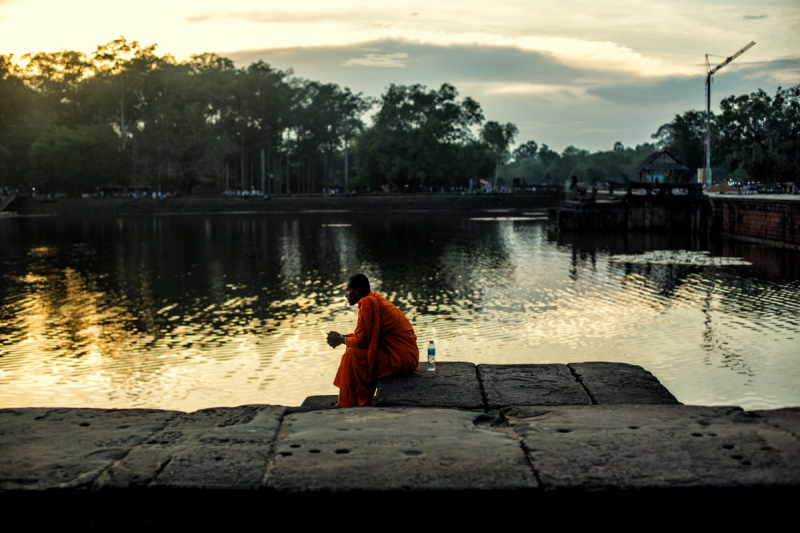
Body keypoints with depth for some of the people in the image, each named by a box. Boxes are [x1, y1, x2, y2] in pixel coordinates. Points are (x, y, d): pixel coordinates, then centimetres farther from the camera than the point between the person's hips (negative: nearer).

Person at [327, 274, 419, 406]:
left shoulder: (367, 303, -19)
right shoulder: (374, 299, 11)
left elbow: (360, 341, -19)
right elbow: (363, 335, 21)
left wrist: (341, 339, -2)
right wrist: (342, 337, 11)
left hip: (402, 359, -11)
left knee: (354, 354, -17)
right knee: (352, 347, 16)